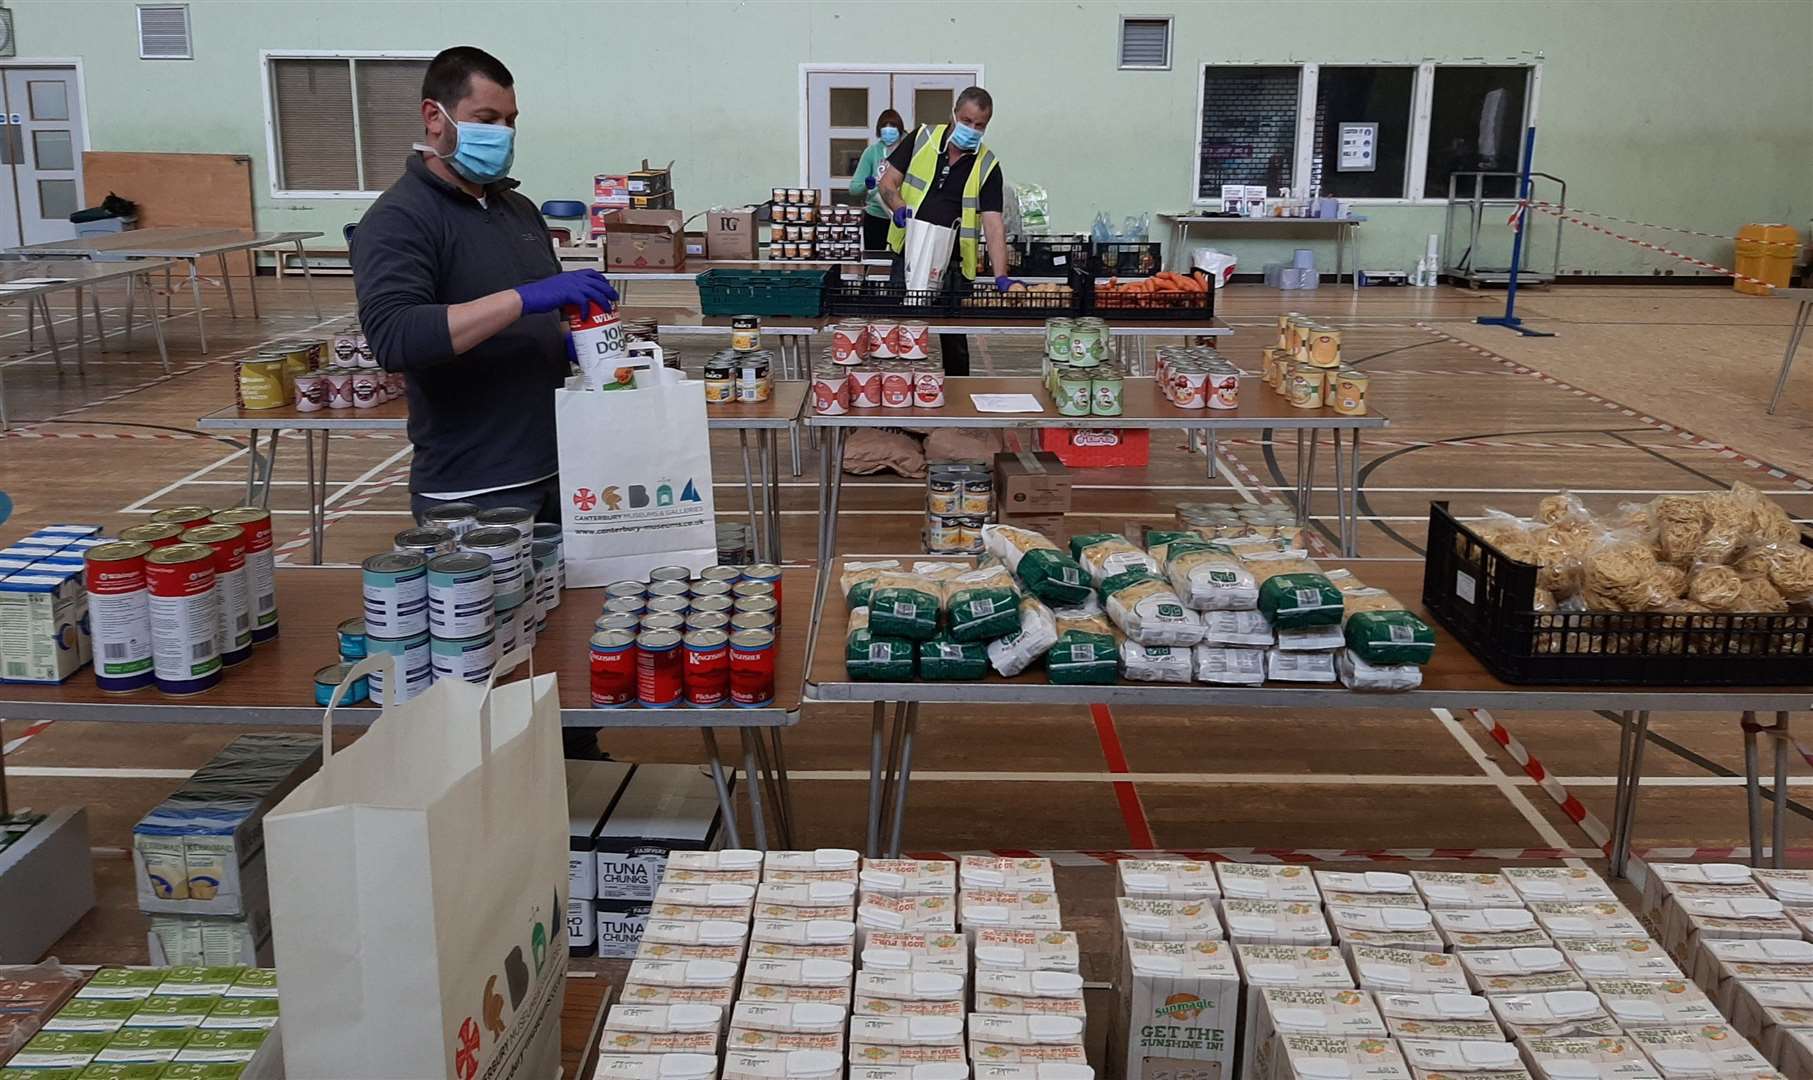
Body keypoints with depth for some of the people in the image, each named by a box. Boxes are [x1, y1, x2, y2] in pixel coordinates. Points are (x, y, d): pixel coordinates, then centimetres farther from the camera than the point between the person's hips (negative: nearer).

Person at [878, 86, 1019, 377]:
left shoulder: (988, 166, -4)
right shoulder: (922, 139, -1)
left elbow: (993, 222, -11)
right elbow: (888, 182, 4)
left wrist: (1001, 277, -21)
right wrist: (899, 208, -18)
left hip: (954, 265, -1)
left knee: (954, 339, 7)